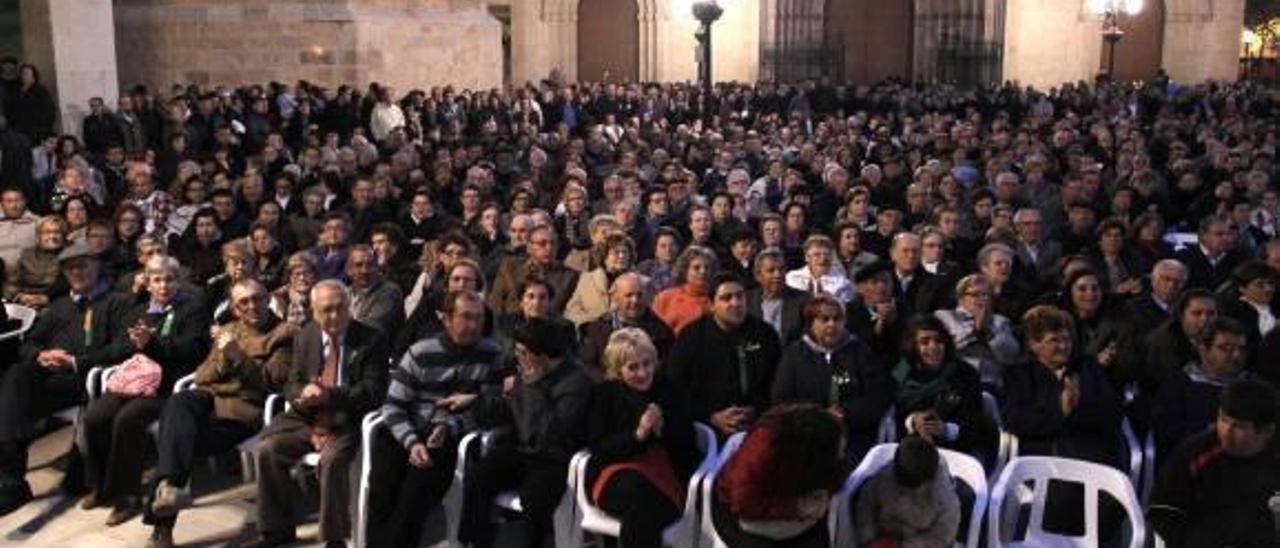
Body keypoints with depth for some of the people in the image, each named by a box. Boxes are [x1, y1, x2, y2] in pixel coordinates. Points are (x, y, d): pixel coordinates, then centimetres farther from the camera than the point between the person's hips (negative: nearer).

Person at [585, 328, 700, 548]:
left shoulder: (668, 388, 7)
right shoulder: (604, 393, 6)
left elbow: (687, 443, 4)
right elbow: (597, 447, -3)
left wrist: (663, 429, -16)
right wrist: (637, 435, -17)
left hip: (664, 474, 0)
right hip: (616, 472, 0)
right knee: (637, 490, -36)